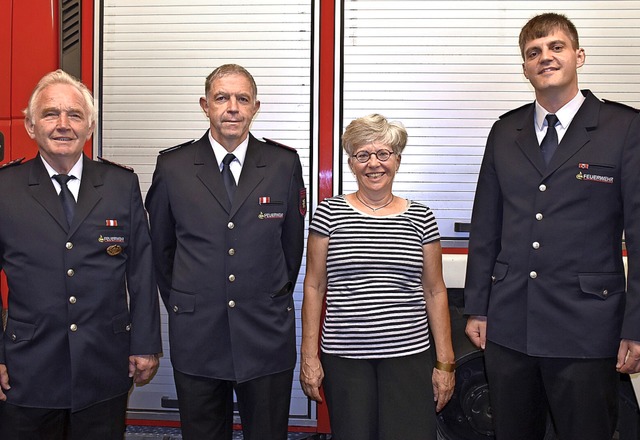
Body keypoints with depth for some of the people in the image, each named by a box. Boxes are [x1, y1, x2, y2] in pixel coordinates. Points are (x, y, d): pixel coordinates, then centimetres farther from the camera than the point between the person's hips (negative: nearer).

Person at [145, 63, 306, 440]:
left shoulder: (285, 164, 0)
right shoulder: (173, 166, 0)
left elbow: (292, 243, 8)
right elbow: (161, 247, 9)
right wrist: (180, 305, 11)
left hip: (267, 336, 0)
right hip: (197, 335, 0)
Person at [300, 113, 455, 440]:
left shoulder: (421, 218, 5)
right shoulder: (329, 213, 1)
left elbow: (434, 291, 8)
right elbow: (314, 287, 3)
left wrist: (445, 361, 5)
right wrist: (309, 356, 0)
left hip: (409, 355, 1)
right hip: (344, 357, -1)